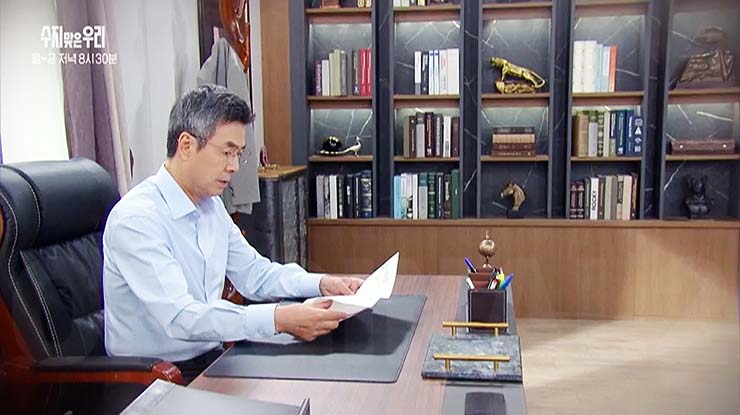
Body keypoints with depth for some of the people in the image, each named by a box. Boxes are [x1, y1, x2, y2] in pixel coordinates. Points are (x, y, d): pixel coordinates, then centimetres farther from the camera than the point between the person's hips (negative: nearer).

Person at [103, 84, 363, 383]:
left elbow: (254, 274, 13)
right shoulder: (136, 218, -20)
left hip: (210, 358, 8)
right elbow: (179, 317, -29)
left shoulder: (211, 206, 7)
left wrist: (321, 283, -3)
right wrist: (279, 319, -37)